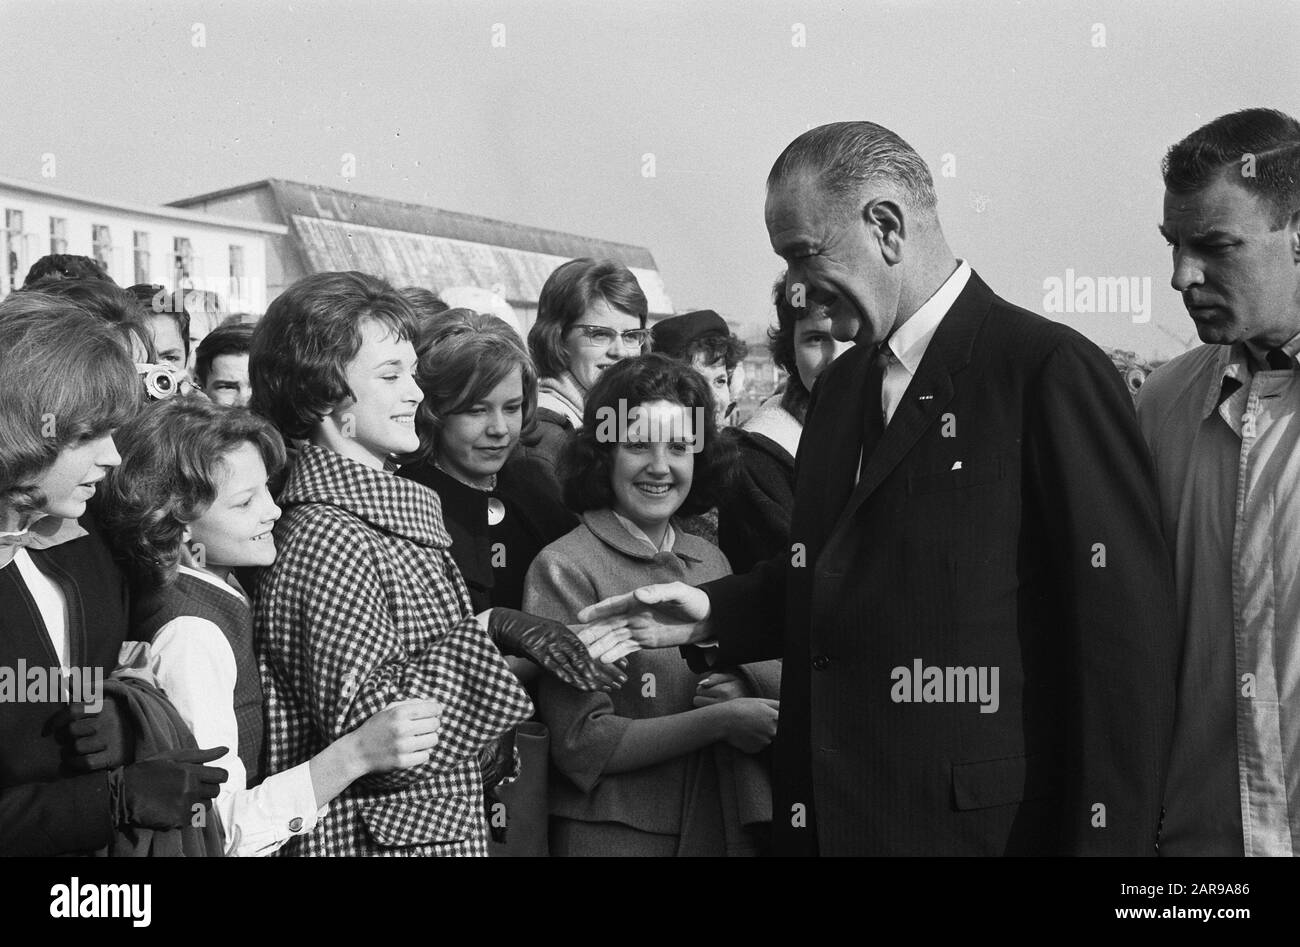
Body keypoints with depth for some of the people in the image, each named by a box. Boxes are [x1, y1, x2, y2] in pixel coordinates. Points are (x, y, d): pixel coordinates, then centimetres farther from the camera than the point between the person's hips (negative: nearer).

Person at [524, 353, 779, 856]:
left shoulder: (710, 561, 3)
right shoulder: (565, 568, -12)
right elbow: (581, 744, -15)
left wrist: (735, 688, -10)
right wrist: (720, 720, -18)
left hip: (724, 828, 5)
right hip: (613, 833, -5)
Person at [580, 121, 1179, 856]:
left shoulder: (1050, 370, -13)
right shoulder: (843, 385, 11)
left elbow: (1125, 637, -16)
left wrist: (1109, 838, -16)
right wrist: (713, 614, 3)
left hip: (981, 822, -7)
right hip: (830, 816, 7)